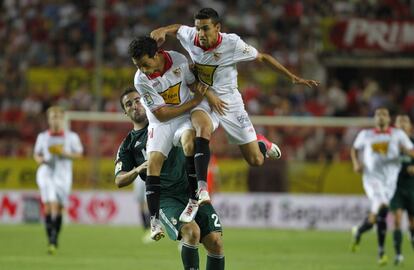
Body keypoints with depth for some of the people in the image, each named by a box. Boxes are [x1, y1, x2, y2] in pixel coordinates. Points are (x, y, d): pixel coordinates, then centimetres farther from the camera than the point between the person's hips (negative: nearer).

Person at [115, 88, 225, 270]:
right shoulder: (128, 145, 16)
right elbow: (119, 181, 7)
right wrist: (138, 169, -13)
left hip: (192, 190, 2)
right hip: (166, 198, -2)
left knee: (215, 242, -11)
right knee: (191, 231, -29)